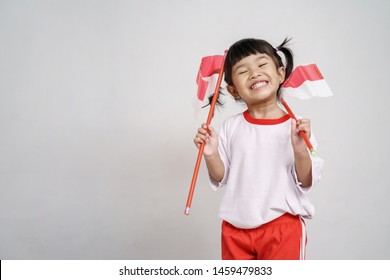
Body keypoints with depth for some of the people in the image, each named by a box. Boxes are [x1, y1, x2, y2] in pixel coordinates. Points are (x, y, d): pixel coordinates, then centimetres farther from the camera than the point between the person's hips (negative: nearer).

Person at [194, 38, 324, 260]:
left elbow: (306, 183, -7)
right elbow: (221, 179, 3)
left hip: (282, 226, -2)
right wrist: (211, 155, -15)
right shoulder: (232, 126, -2)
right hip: (235, 227, 3)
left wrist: (300, 150, -24)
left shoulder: (297, 126, -8)